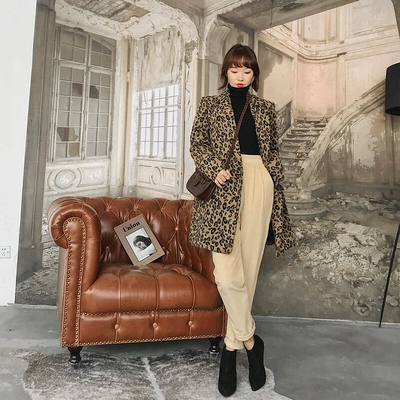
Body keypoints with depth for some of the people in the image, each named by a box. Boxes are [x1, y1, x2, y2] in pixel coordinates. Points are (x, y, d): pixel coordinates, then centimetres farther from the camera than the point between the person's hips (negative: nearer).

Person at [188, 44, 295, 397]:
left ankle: (232, 345, 17)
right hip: (225, 187, -1)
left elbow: (273, 150, 18)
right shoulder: (210, 104, 16)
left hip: (259, 185, 2)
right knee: (227, 270, -11)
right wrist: (215, 168, -12)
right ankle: (250, 341, 8)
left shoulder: (265, 108, 20)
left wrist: (277, 192, 9)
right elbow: (197, 144, 7)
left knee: (249, 267, 2)